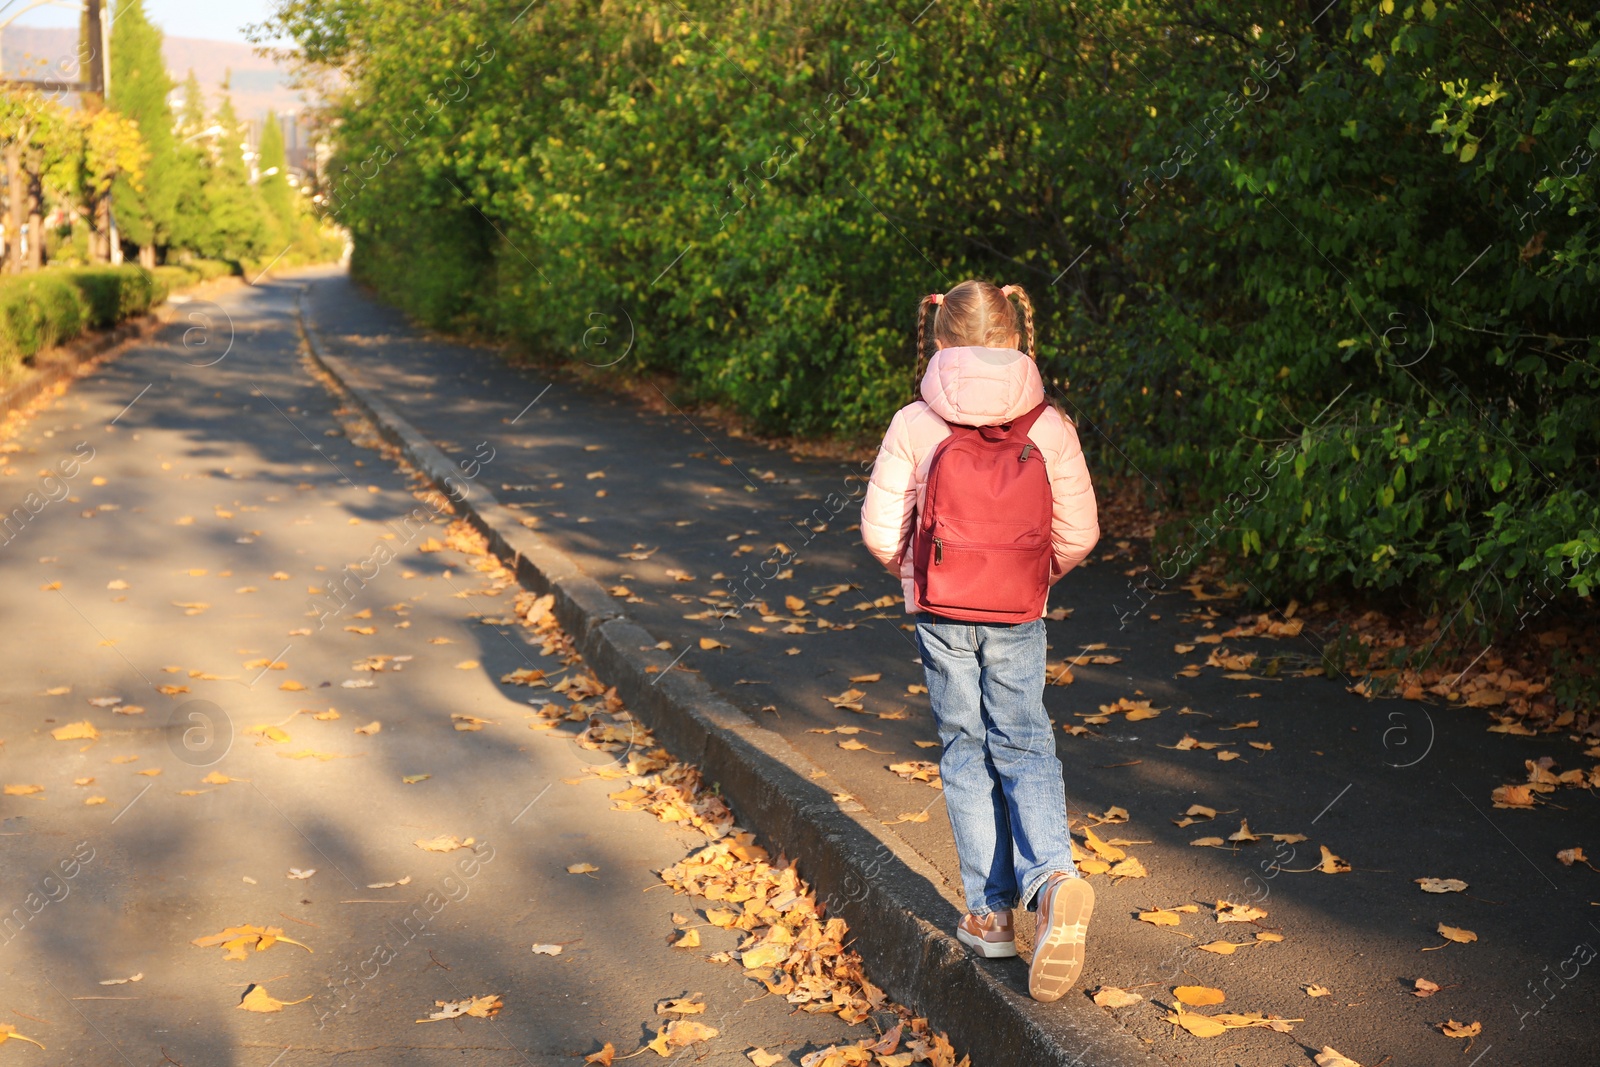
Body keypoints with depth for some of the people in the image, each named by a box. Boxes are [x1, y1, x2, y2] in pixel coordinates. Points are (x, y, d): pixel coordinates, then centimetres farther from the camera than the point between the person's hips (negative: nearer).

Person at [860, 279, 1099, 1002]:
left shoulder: (913, 426, -8)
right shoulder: (1049, 427, -5)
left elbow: (881, 530, -6)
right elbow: (1078, 533, -2)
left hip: (940, 614, -1)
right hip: (1018, 617, 1)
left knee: (966, 751, 12)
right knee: (1023, 746, 11)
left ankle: (988, 912, 14)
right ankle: (1051, 878, -14)